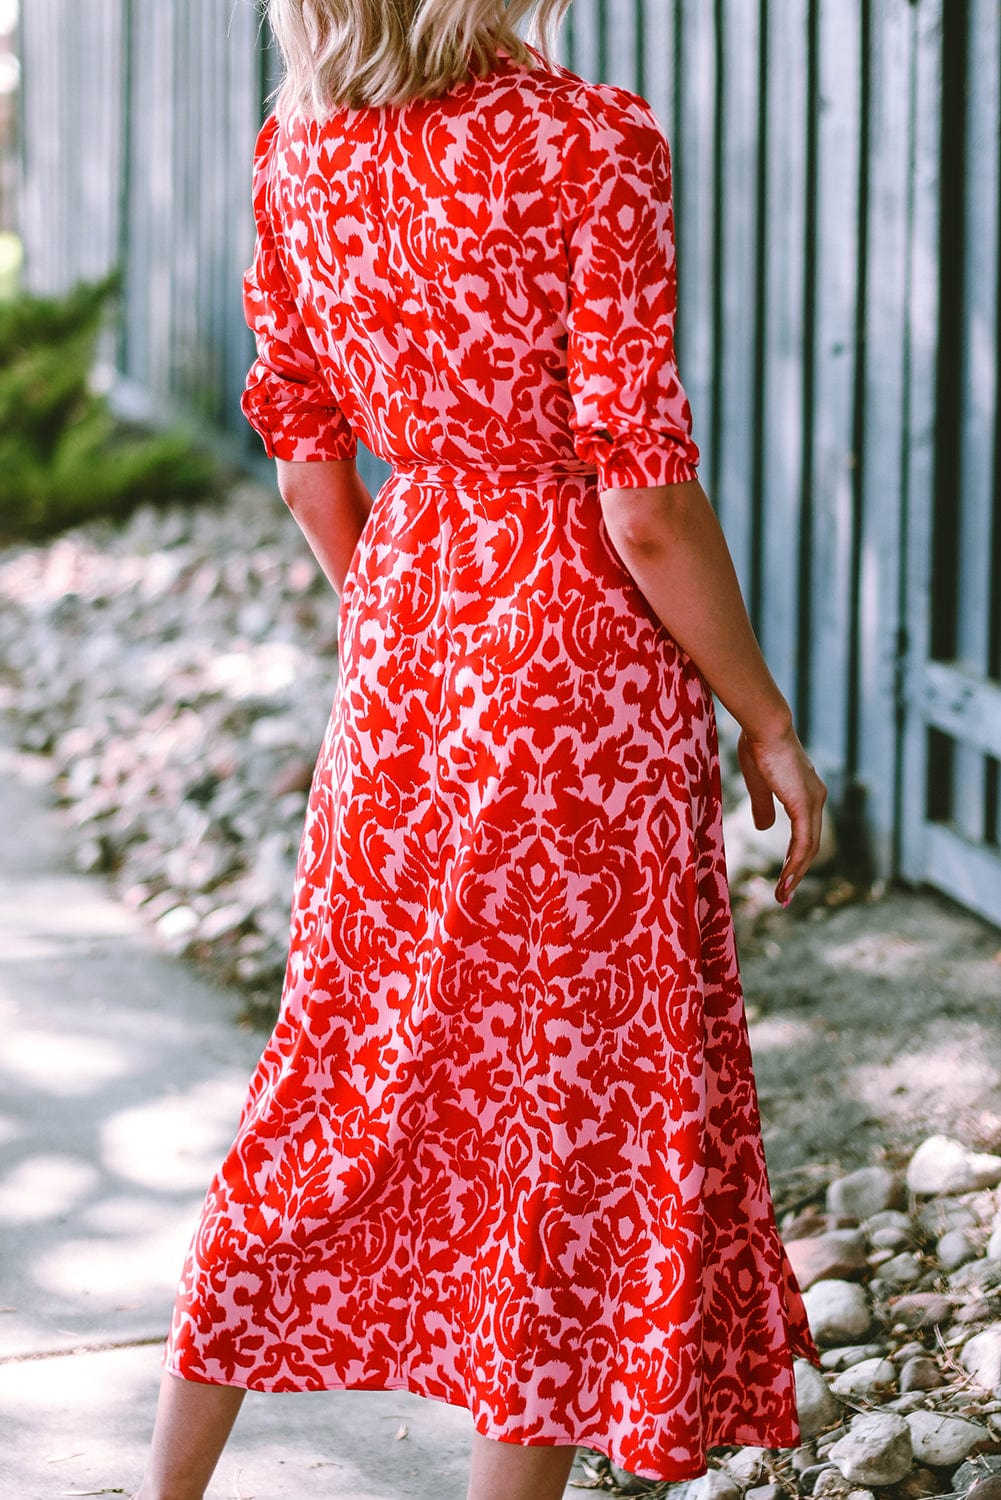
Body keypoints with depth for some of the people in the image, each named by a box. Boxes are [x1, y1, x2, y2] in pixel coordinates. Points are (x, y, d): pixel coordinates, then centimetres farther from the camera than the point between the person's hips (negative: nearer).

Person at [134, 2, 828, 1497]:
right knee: (573, 1099, 8)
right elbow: (644, 507, -18)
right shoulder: (586, 144, -19)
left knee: (351, 1066, 19)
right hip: (580, 648, -6)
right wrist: (767, 722, -6)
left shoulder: (297, 145, -1)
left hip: (402, 637, 6)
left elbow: (306, 462, 8)